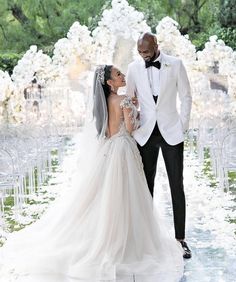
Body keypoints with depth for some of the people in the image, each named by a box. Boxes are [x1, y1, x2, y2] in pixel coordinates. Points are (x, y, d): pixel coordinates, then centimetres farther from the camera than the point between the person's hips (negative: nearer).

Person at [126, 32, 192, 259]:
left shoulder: (175, 64, -2)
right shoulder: (134, 68, 1)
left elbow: (186, 97, 3)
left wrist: (182, 127, -2)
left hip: (171, 132, -1)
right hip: (146, 133, 1)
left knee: (177, 185, 0)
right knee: (146, 185, 6)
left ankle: (180, 238, 6)